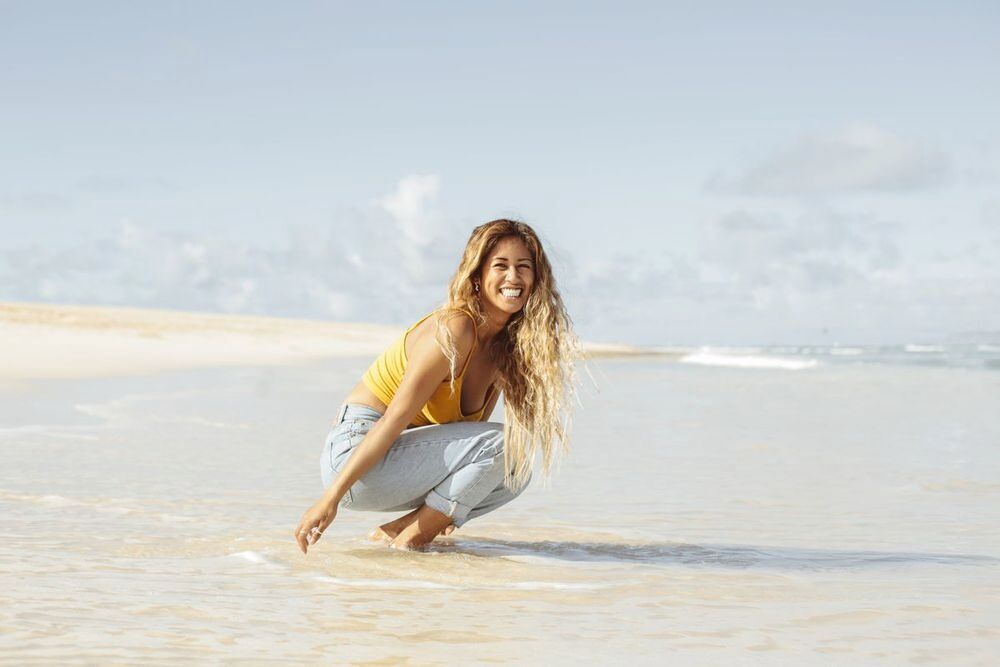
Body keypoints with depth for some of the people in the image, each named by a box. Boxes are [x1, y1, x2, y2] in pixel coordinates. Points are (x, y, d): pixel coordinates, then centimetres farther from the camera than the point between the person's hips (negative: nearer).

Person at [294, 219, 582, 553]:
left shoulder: (507, 343, 6)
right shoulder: (455, 329, -19)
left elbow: (470, 426, 15)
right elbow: (395, 417, -23)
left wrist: (450, 507, 19)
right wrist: (331, 499, -24)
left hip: (401, 453, 9)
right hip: (356, 449, -9)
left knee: (515, 471, 10)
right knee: (500, 444, -19)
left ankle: (396, 529, 5)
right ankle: (409, 537, -9)